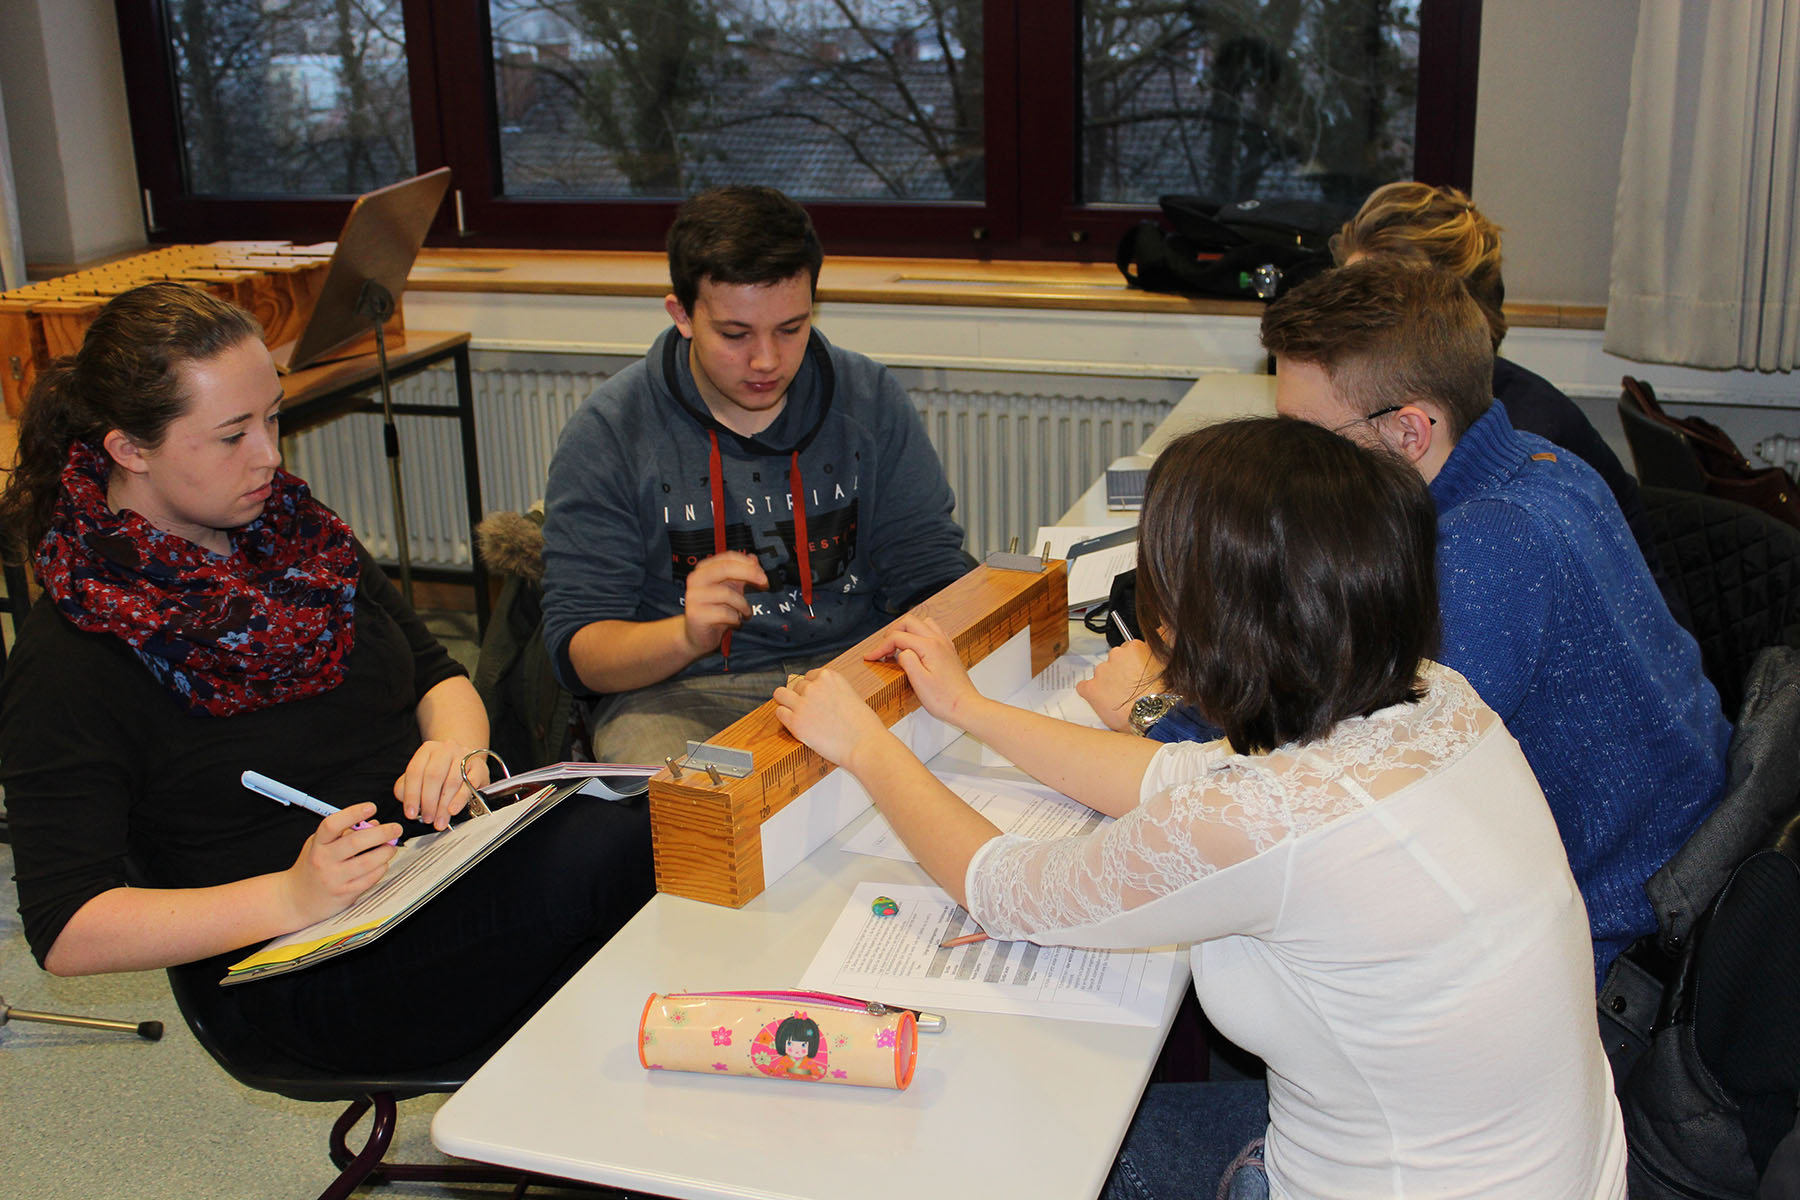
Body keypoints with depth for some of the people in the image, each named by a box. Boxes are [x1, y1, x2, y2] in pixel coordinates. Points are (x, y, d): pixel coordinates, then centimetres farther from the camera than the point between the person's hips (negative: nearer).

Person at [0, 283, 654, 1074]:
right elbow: (65, 933, -13)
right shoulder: (66, 665, -8)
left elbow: (436, 674, 19)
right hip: (326, 979, -7)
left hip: (454, 850, 7)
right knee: (621, 853, -30)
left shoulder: (291, 532, 13)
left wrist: (454, 744, -7)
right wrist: (292, 897, -26)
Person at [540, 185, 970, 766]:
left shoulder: (870, 399, 4)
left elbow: (929, 565, 7)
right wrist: (687, 635, -26)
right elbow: (578, 650, -5)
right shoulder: (606, 433, -4)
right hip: (677, 690, -3)